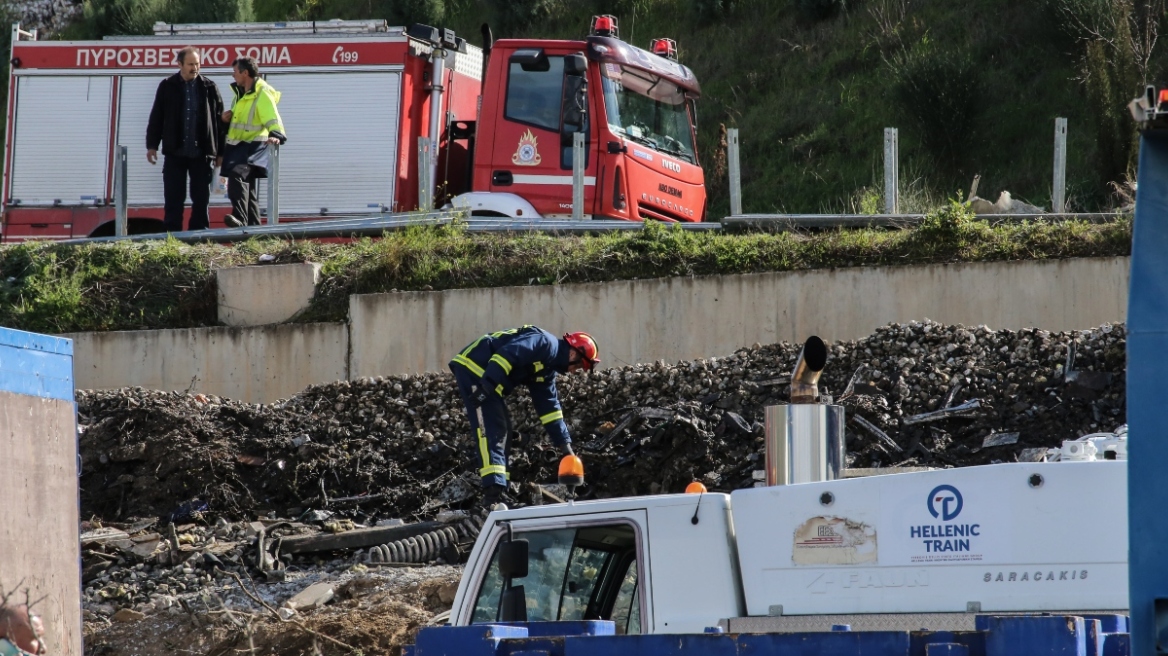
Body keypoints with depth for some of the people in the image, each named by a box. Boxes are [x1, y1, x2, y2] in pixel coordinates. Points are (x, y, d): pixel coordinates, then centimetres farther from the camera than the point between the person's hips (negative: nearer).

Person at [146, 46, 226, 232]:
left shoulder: (209, 88, 5)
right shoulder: (167, 87, 5)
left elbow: (219, 121, 7)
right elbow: (156, 118, 7)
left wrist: (220, 152, 4)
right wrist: (152, 145, 0)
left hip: (201, 154, 0)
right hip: (175, 153, 0)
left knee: (201, 199, 3)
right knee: (173, 200, 1)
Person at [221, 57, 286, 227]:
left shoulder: (262, 94, -14)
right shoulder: (241, 92, 16)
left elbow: (272, 118, -28)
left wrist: (276, 135, -47)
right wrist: (228, 117, 11)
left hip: (254, 144, -10)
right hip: (238, 146, 10)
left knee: (237, 174, -31)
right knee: (248, 186, 15)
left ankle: (240, 218, -39)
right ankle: (253, 225, 23)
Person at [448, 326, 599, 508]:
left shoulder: (547, 369, 20)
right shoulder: (547, 344, -11)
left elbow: (549, 407, 24)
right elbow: (508, 354, -25)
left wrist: (565, 444, 21)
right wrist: (487, 384, -31)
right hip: (473, 367, -11)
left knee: (501, 429, 13)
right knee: (490, 429, -16)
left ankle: (497, 492, 14)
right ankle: (492, 493, -24)